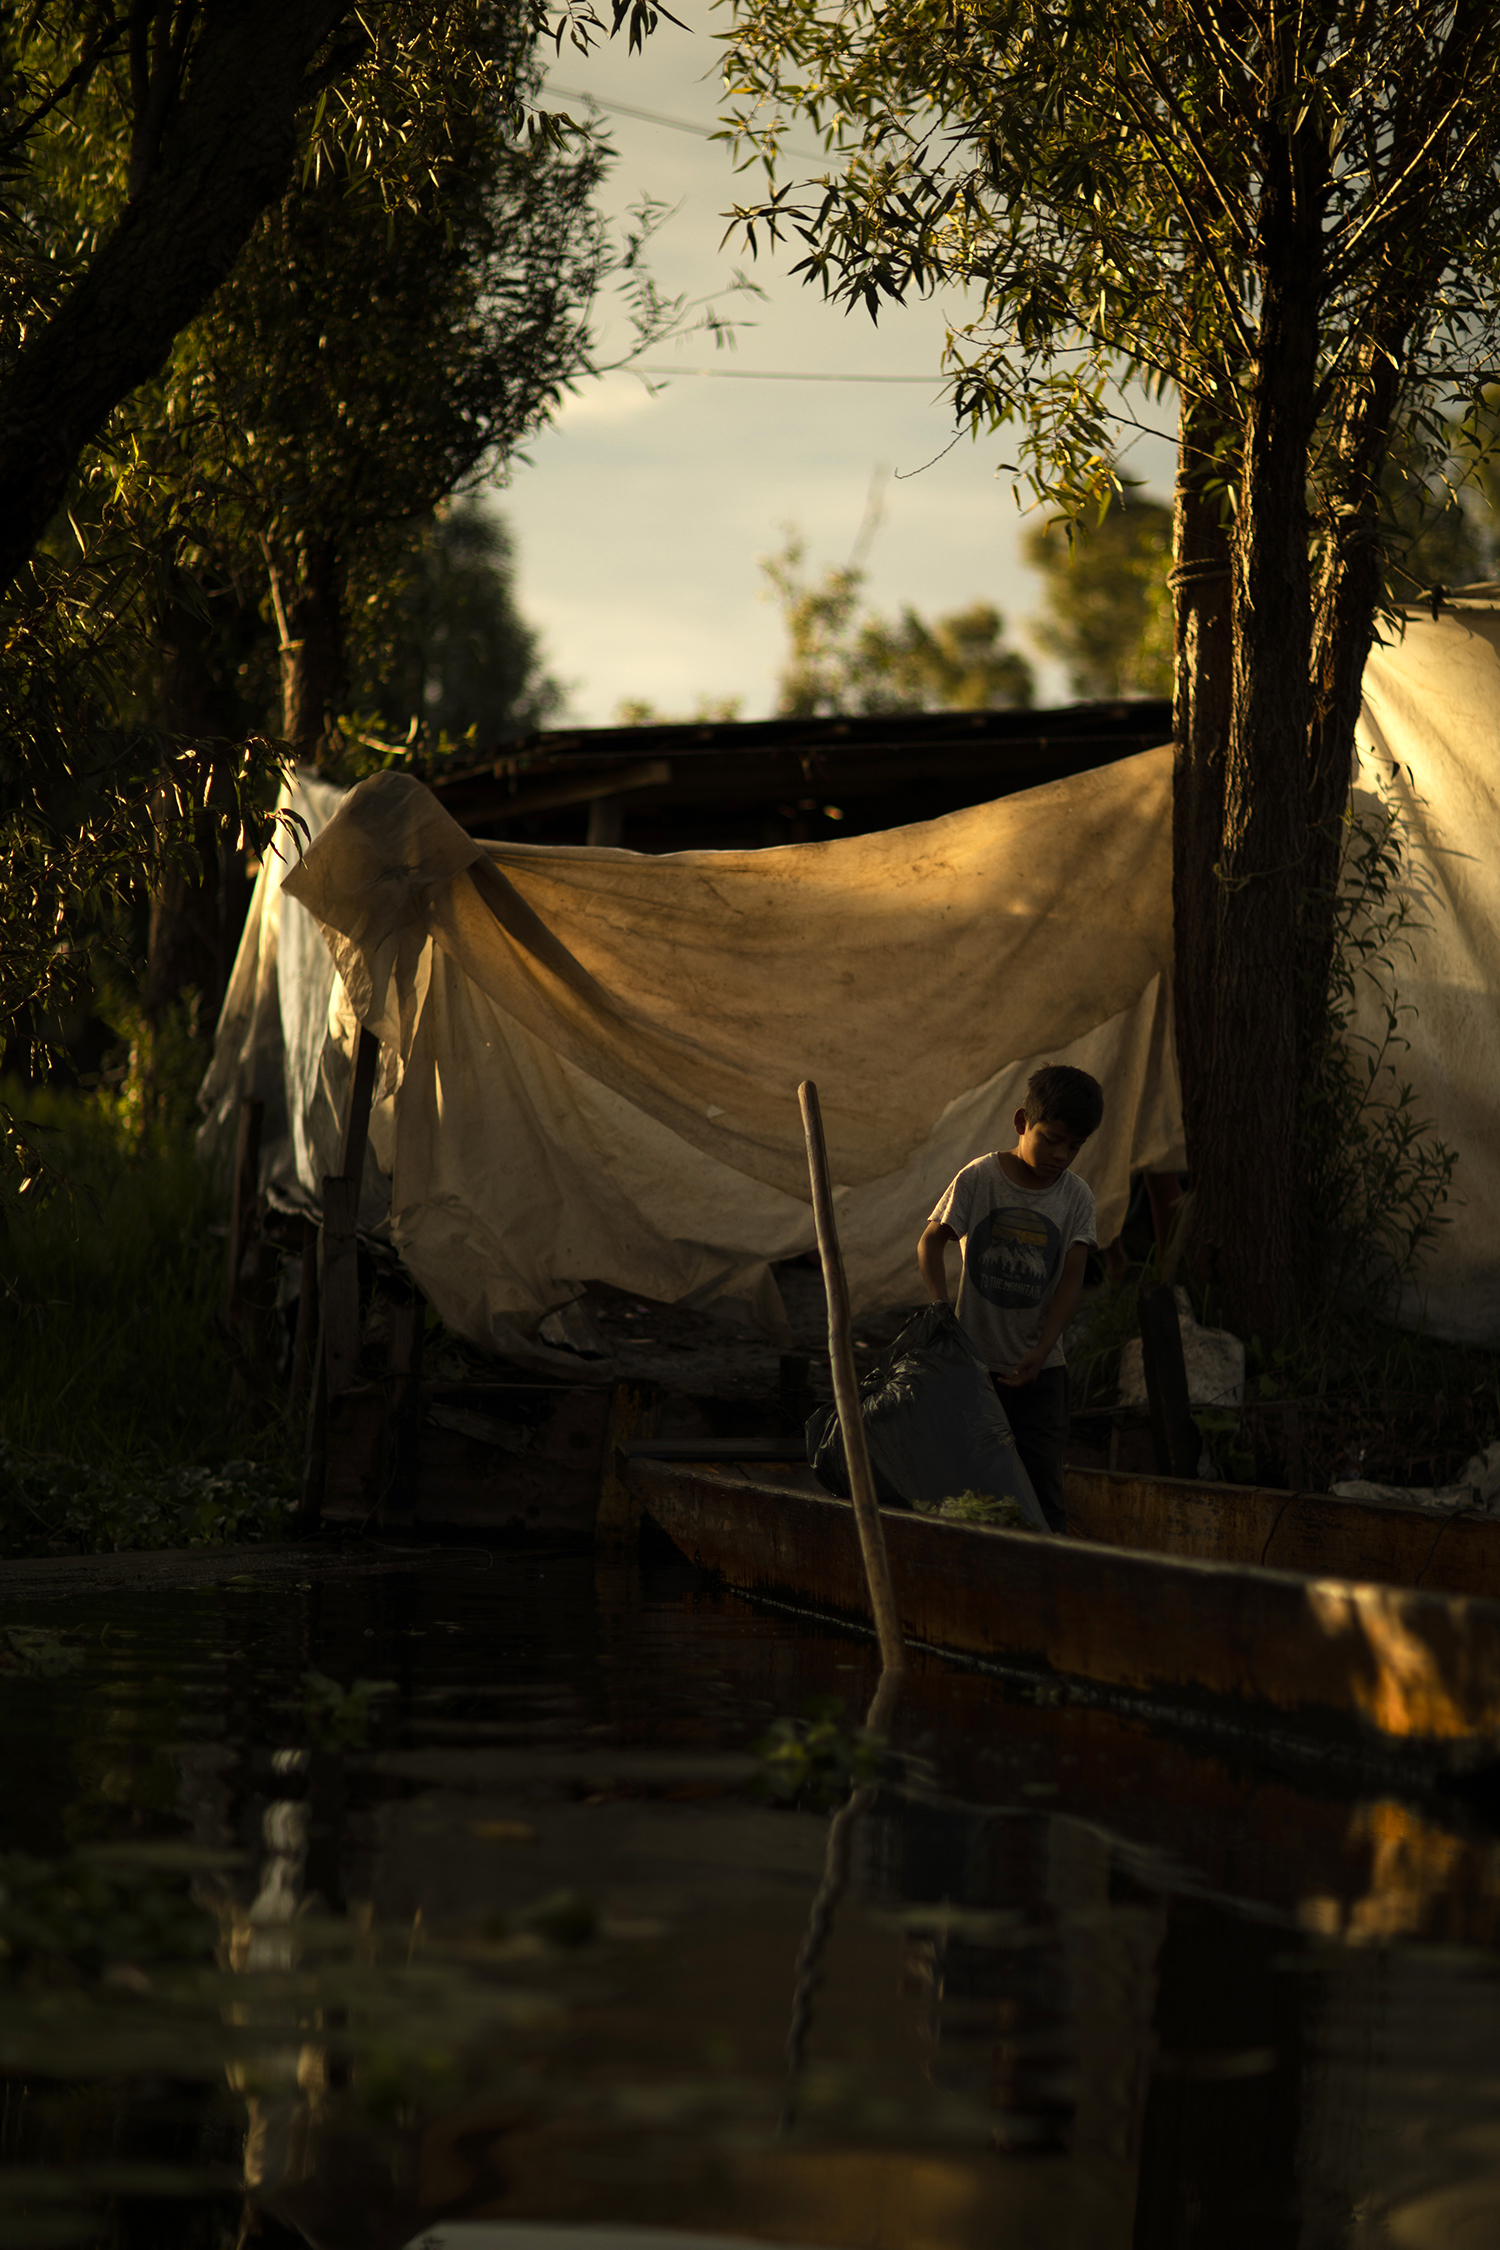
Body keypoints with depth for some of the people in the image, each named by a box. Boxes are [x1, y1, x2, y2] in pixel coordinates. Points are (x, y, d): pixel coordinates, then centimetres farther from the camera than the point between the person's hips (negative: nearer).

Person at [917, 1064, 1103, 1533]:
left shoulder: (1077, 1199, -2)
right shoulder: (978, 1179, -6)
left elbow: (1071, 1278, -6)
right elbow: (931, 1241, -4)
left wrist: (1040, 1352, -17)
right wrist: (939, 1306, -21)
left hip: (1039, 1368, 1)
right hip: (976, 1359, -1)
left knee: (1043, 1479, -5)